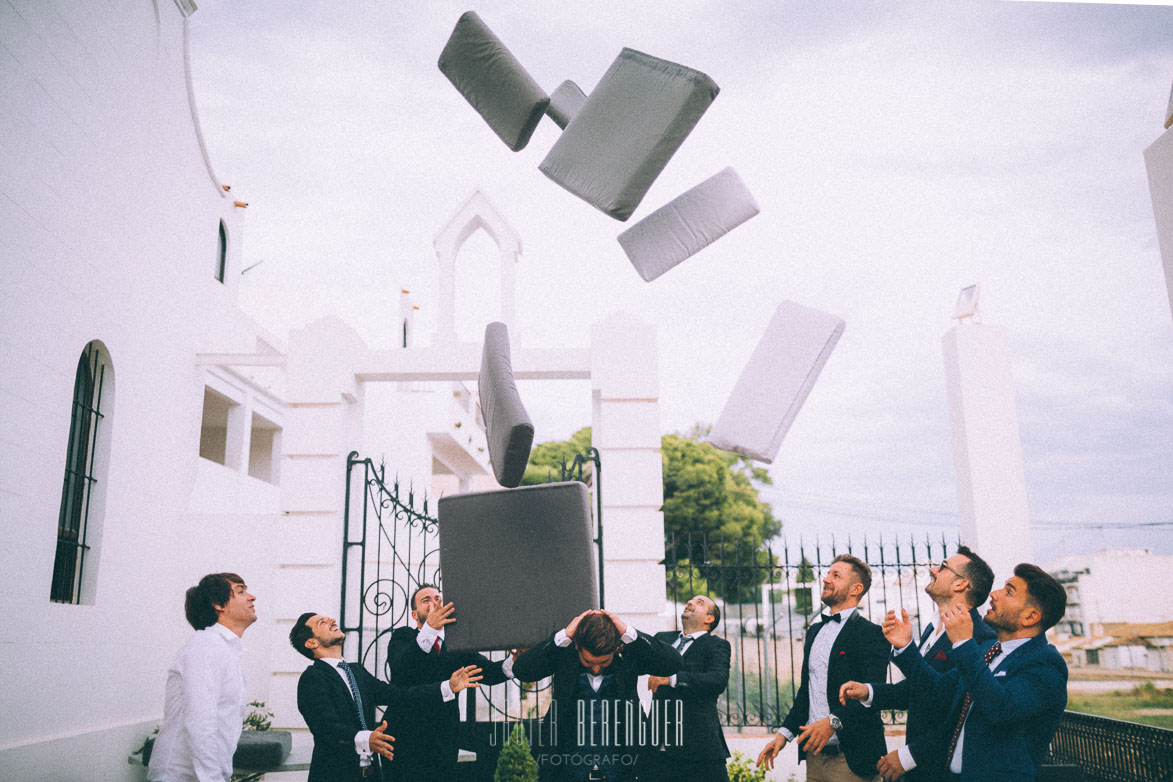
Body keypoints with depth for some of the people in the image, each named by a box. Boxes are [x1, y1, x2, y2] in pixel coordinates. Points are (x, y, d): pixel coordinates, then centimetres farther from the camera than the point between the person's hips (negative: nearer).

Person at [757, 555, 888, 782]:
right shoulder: (814, 632, 17)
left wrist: (833, 722, -29)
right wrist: (785, 732, 11)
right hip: (814, 754, 7)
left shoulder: (871, 633, -8)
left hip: (850, 758, -7)